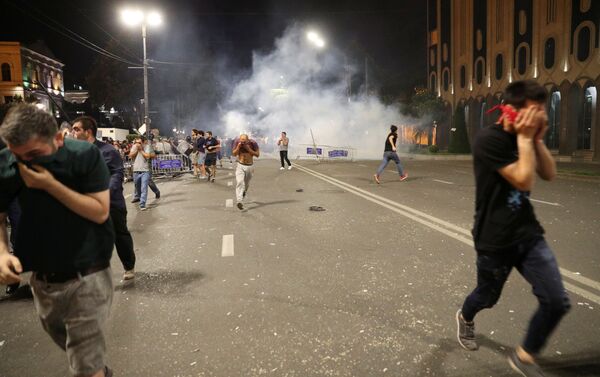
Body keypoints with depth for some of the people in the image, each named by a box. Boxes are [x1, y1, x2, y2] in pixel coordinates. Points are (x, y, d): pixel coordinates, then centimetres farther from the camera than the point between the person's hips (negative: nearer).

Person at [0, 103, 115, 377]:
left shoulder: (85, 156, -17)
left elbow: (100, 212, -20)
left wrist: (50, 184, -27)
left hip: (87, 278, -5)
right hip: (42, 281, 5)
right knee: (77, 351, 26)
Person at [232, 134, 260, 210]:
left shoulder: (253, 143, -14)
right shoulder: (237, 143, -11)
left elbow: (257, 155, -12)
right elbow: (234, 154, -8)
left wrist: (249, 149, -24)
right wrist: (238, 147, -25)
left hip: (250, 166, 1)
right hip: (240, 166, -1)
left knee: (246, 184, 17)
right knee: (240, 182, -21)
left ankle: (244, 192, 52)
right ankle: (239, 201, -30)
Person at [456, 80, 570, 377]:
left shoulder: (524, 137, 5)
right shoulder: (489, 139, -21)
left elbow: (550, 174, 4)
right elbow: (524, 181, -25)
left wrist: (537, 139, -6)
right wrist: (525, 138, -19)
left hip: (528, 233, 6)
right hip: (495, 239, -6)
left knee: (557, 301, -1)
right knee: (488, 296, 16)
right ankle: (465, 318, 52)